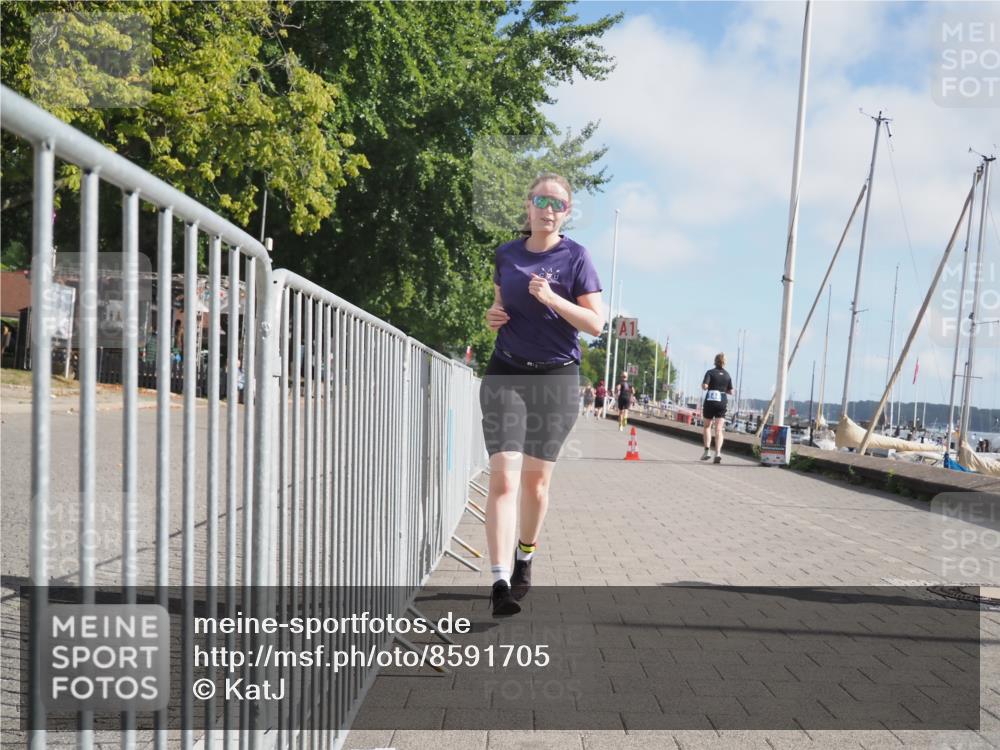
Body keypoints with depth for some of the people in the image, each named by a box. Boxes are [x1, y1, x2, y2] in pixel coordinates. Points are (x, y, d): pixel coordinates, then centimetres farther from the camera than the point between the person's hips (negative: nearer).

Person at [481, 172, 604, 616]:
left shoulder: (575, 257, -2)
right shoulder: (506, 254, 7)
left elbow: (596, 324, -6)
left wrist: (552, 298, -19)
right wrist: (493, 315, 0)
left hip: (556, 379, -1)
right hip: (506, 375, 1)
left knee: (536, 481, 8)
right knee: (504, 479, -12)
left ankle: (526, 556, 33)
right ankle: (500, 581, -14)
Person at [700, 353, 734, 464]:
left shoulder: (710, 372, -5)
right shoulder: (727, 375, 7)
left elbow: (704, 386, -16)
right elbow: (731, 392, 8)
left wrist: (702, 385, 6)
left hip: (710, 401, -2)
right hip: (722, 403, 2)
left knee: (707, 426, 14)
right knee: (719, 429, -1)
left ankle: (707, 450, 5)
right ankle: (718, 453, -15)